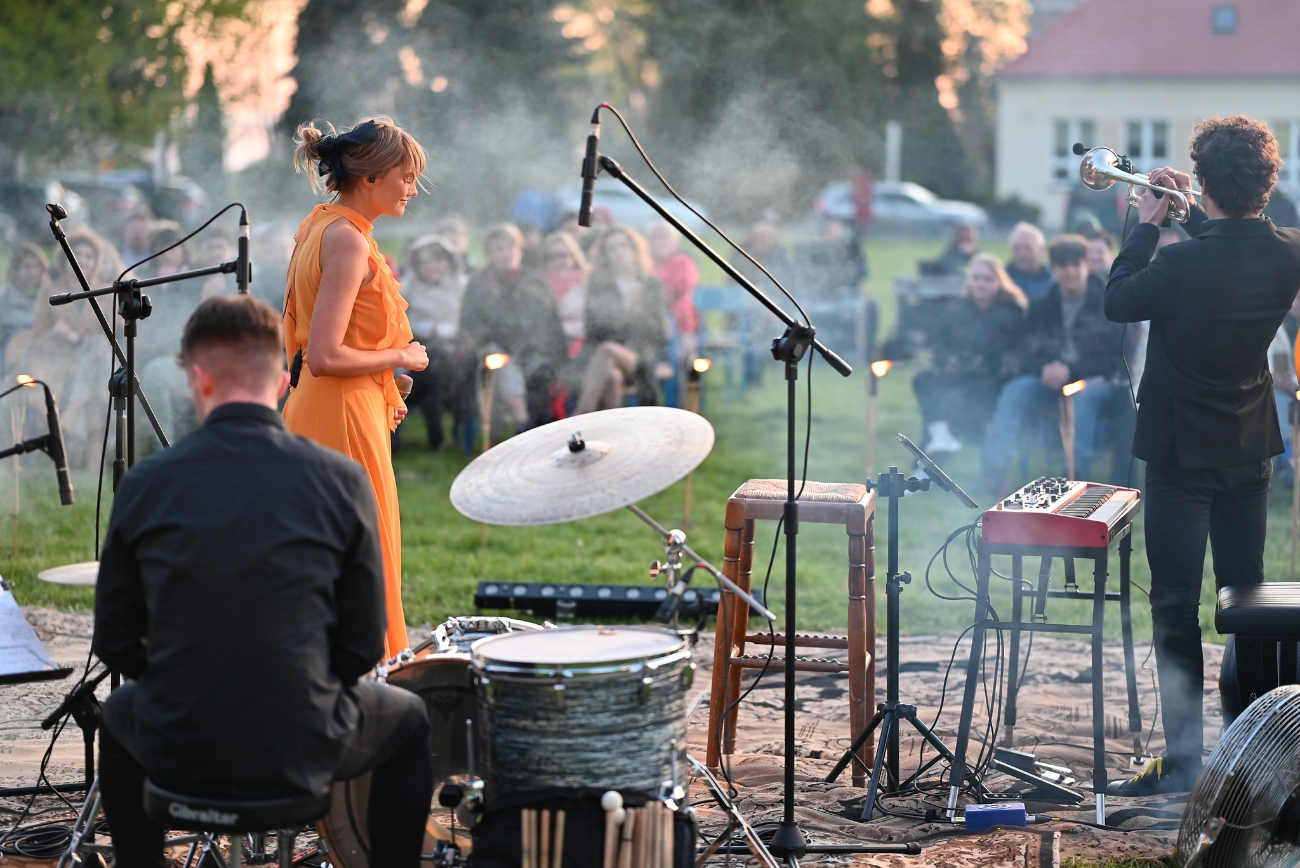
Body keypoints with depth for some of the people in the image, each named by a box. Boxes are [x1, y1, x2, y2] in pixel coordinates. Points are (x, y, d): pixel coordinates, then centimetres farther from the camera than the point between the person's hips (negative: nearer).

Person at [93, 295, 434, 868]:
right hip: (300, 754, -1)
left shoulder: (146, 485, -5)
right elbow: (363, 646, -3)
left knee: (119, 713, 37)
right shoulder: (340, 482, -7)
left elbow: (115, 642, 3)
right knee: (409, 722, 30)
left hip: (175, 754, 2)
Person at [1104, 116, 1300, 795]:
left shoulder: (1185, 262, -24)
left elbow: (1118, 300, -6)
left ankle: (1183, 758, 0)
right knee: (1245, 595, 16)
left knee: (1175, 606, 0)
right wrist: (1193, 216, 11)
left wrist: (1147, 224, 3)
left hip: (1181, 455, -6)